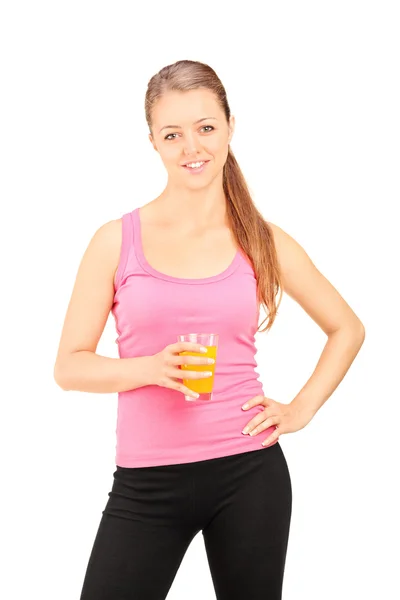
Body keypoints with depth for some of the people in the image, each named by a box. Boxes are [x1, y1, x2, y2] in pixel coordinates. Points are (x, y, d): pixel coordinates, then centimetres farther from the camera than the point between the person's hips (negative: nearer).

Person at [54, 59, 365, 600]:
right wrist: (151, 368, -17)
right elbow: (69, 366, 0)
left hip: (248, 474, 1)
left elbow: (348, 329, 15)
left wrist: (302, 409, 5)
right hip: (147, 483, -1)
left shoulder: (262, 241, 3)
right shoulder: (117, 241, -1)